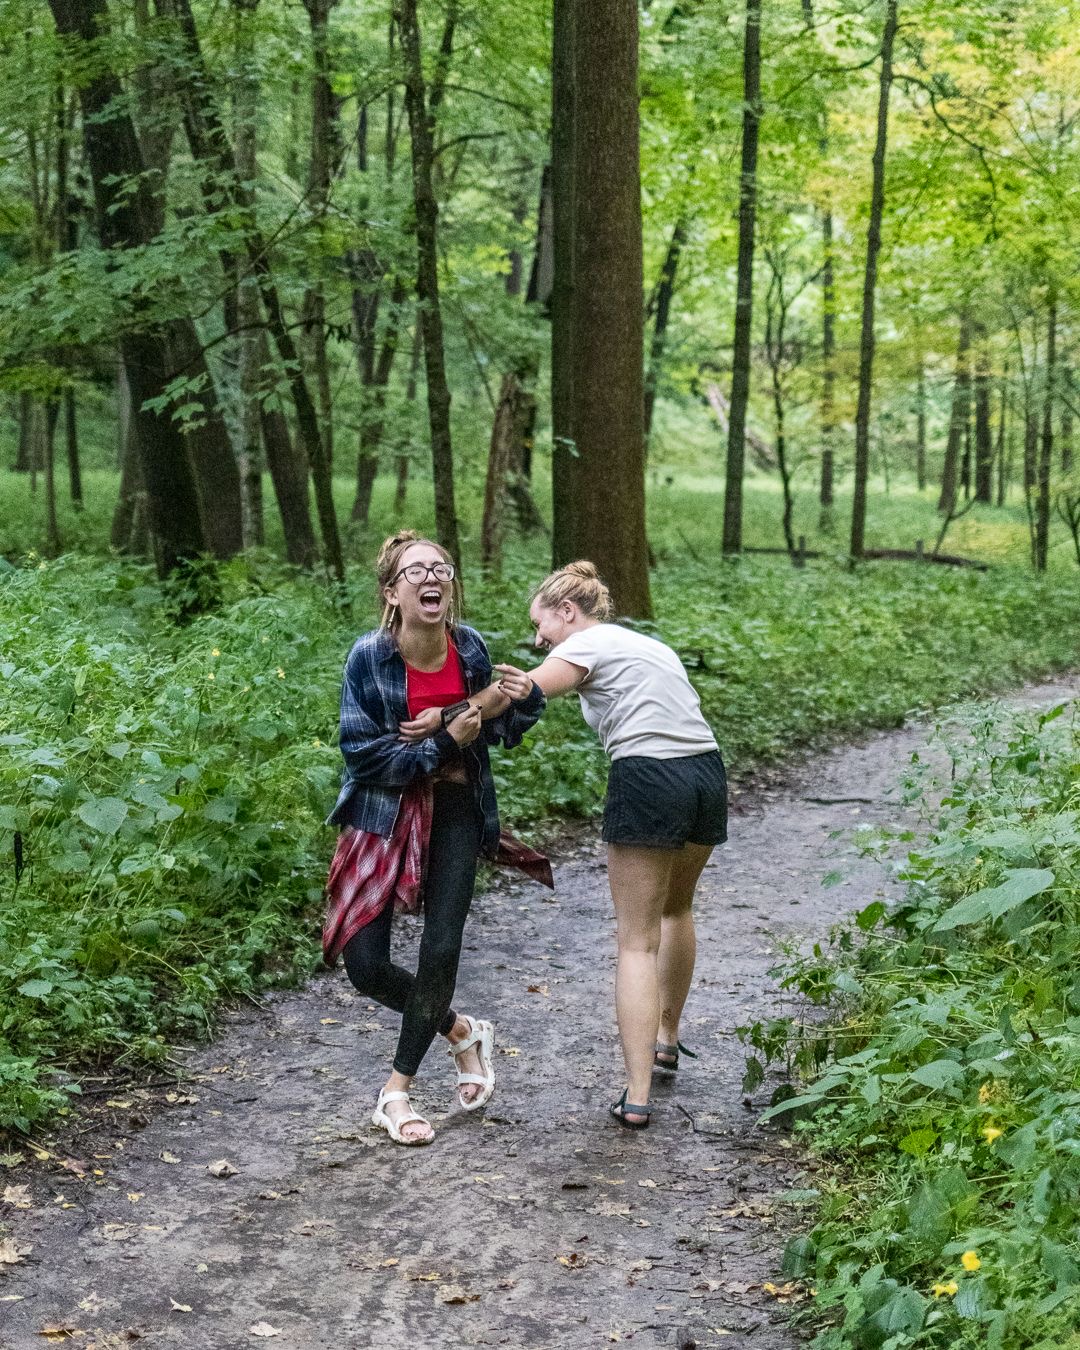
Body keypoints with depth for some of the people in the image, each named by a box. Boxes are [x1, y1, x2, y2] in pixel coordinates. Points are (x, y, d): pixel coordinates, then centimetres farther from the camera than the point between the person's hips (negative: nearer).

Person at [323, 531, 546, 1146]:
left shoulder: (470, 648, -9)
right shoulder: (370, 657, -19)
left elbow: (494, 732, 4)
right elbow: (363, 753, -20)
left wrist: (522, 699, -17)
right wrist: (444, 741, -24)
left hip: (454, 808, 2)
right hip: (383, 813, -2)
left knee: (441, 951, -4)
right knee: (365, 963, -5)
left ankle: (397, 1092, 12)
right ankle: (462, 1031, 24)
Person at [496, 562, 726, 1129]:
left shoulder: (588, 643, 0)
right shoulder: (645, 645, 25)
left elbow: (520, 695, -12)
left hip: (649, 781, -8)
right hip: (707, 773, 8)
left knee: (638, 943, -3)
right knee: (676, 909, 29)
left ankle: (636, 1096, -8)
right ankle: (667, 1039, 45)